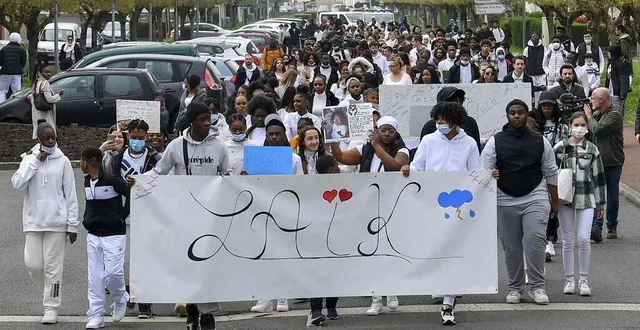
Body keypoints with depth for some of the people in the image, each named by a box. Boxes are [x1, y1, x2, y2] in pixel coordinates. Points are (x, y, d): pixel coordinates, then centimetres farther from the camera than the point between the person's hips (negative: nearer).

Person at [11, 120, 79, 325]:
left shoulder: (63, 161, 0)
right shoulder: (29, 159, 4)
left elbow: (70, 194, 1)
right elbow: (18, 184, -10)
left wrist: (72, 224, -1)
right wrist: (35, 161, -12)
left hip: (56, 222, -2)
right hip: (33, 222, 2)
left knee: (53, 266, -2)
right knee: (33, 263, 0)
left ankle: (51, 309, 5)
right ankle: (48, 292, 27)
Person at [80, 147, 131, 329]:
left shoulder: (113, 180, -14)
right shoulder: (87, 182, 9)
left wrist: (122, 215, -8)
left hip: (114, 234, -6)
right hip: (93, 235, 6)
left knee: (113, 272, -12)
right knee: (95, 276, 2)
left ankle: (120, 300, 18)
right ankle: (96, 315, 4)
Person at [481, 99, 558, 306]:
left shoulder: (540, 142, 7)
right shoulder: (495, 142, 4)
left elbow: (551, 173, 12)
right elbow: (484, 171, 3)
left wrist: (554, 201, 12)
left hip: (535, 199, -1)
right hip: (505, 201, 1)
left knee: (535, 240, -15)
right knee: (511, 246, 6)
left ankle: (537, 286, -6)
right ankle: (515, 288, 19)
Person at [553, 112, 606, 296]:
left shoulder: (592, 150, 4)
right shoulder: (559, 148, 0)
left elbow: (599, 177, 10)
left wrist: (601, 203, 10)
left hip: (586, 198, 0)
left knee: (584, 239, -9)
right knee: (568, 241, 4)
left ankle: (583, 279, 2)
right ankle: (569, 279, 14)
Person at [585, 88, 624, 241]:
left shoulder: (615, 116, -9)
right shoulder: (596, 114, 14)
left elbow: (597, 130, -20)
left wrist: (589, 116, -5)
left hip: (612, 163, -5)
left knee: (612, 197, 8)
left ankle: (612, 227, 21)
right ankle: (596, 227, -18)